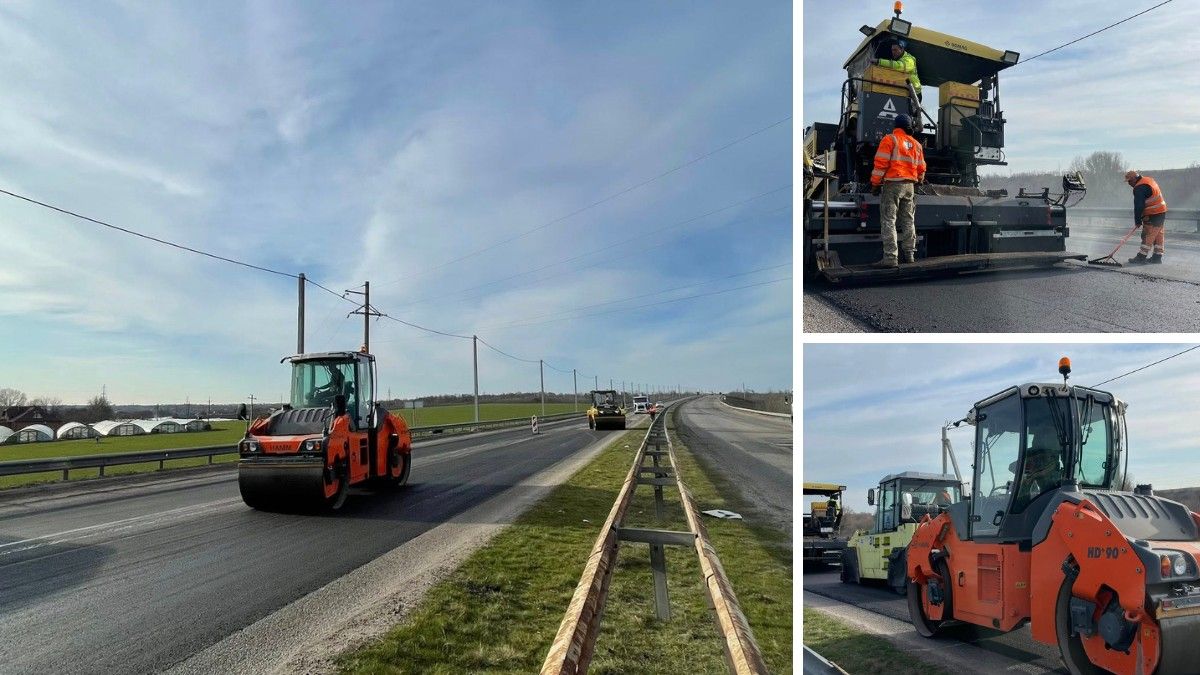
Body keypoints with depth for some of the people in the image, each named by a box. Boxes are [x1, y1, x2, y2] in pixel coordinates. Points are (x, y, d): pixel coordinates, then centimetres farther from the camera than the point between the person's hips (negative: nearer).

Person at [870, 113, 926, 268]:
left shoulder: (890, 139, -4)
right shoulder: (916, 144, 13)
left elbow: (881, 163, -12)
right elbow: (921, 168, 16)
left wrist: (875, 183, -6)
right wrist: (918, 182, 35)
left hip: (892, 184, -6)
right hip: (910, 186, 6)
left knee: (888, 221, -9)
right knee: (908, 220, 15)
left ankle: (890, 257, -17)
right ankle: (909, 254, 21)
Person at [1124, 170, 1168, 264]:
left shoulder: (1139, 188, -18)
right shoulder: (1148, 180, 14)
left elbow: (1139, 206, -18)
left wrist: (1137, 221, -10)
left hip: (1153, 215, -10)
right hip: (1161, 211, 10)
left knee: (1148, 237, -7)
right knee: (1158, 235, 13)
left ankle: (1141, 258, -5)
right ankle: (1157, 257, 18)